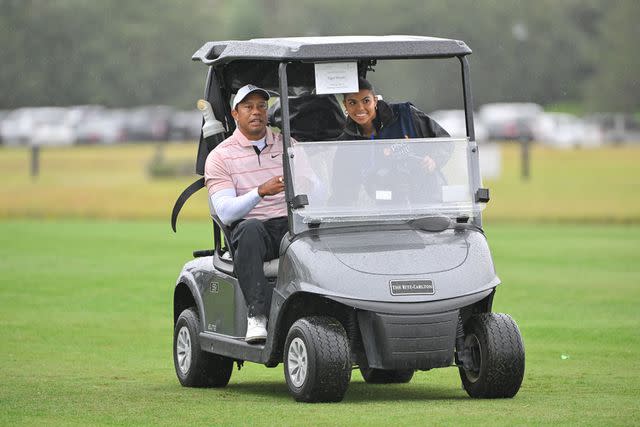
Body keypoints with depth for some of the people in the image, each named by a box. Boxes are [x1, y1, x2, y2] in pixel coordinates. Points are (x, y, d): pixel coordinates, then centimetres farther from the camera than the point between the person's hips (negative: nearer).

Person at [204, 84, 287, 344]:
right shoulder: (220, 156, 5)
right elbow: (225, 212, -8)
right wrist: (260, 192, -24)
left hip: (292, 224, 2)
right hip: (252, 230, -2)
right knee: (251, 228, -39)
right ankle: (256, 315, -42)